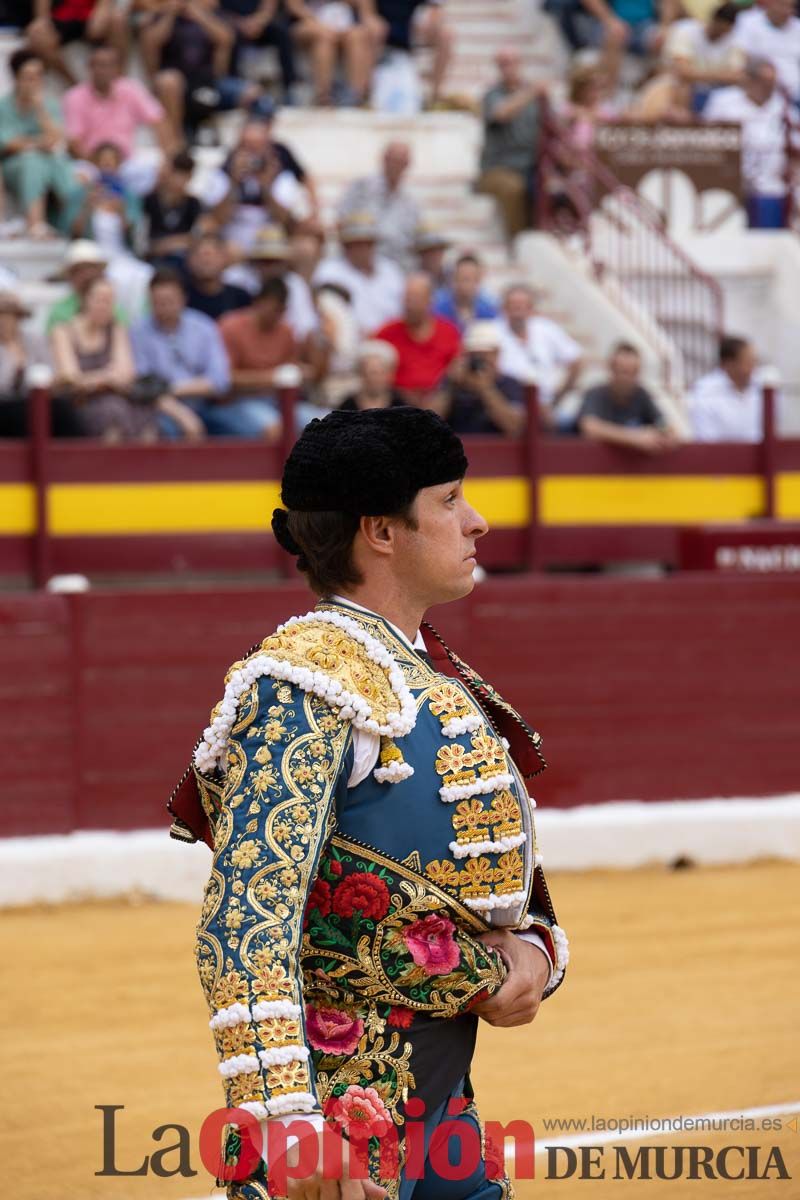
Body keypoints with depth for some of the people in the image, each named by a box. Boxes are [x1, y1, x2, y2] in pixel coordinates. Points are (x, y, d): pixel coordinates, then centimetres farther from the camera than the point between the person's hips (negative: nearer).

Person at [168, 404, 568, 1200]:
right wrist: (289, 1126, -34)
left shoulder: (435, 678, 13)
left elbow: (505, 875, 21)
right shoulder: (309, 681, -16)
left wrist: (534, 956, -2)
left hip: (445, 1099, 9)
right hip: (352, 1106, -9)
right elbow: (246, 923, -25)